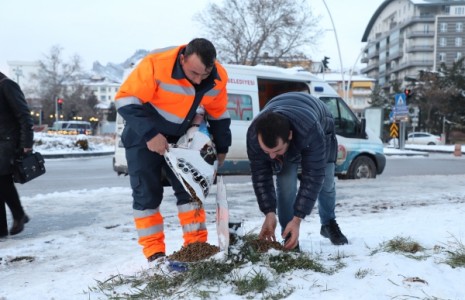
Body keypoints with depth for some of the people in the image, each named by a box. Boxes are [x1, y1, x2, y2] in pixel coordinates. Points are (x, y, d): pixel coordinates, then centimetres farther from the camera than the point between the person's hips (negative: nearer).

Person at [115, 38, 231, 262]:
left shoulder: (218, 78, -16)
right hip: (143, 138, -4)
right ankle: (154, 253, 4)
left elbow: (219, 116, 2)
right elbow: (126, 100, -26)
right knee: (147, 194, -4)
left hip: (181, 140, 4)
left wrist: (222, 149, 5)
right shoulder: (156, 65, -33)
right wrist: (150, 134, -33)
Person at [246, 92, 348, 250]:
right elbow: (260, 175, -26)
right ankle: (289, 236, -1)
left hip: (320, 128, -1)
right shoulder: (254, 134, -40)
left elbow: (313, 177, -41)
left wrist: (297, 220, -40)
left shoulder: (311, 131, -50)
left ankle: (329, 224, 28)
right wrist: (269, 213, -30)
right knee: (285, 183, -17)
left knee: (325, 181, 0)